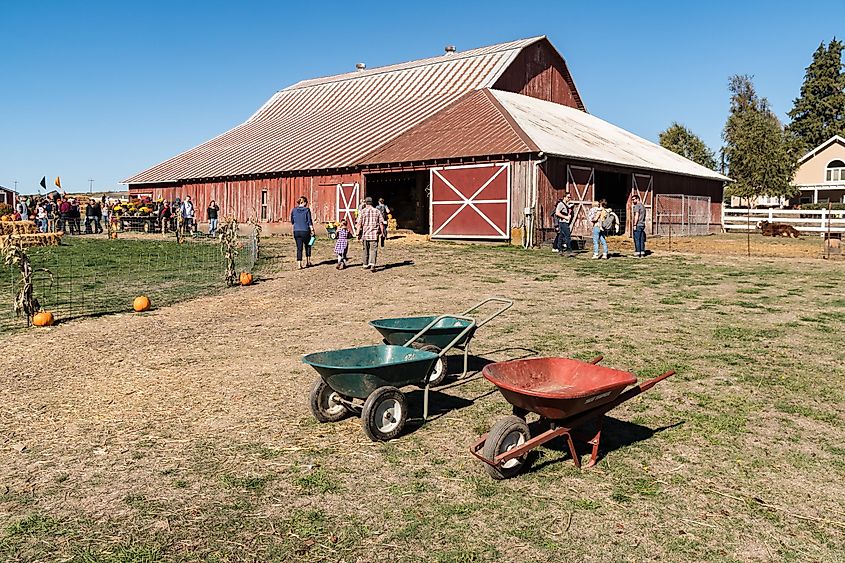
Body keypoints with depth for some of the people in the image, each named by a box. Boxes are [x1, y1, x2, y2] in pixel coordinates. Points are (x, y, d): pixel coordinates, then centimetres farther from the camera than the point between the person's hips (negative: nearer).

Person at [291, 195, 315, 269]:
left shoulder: (294, 210, 4)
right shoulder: (307, 210, -7)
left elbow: (292, 221, 11)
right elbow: (309, 221, -8)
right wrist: (312, 230, -2)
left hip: (296, 231, 3)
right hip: (305, 231, -3)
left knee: (299, 248, 7)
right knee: (307, 246, 19)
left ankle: (299, 264, 1)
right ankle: (307, 262, 20)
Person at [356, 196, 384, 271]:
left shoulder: (362, 211, -2)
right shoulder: (377, 211, 2)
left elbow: (359, 224, -5)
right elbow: (381, 223, 1)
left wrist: (358, 234, 0)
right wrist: (382, 232, 9)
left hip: (365, 234, 1)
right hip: (374, 234, -1)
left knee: (366, 250, 16)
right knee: (373, 250, -4)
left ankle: (366, 264, 26)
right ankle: (372, 264, -22)